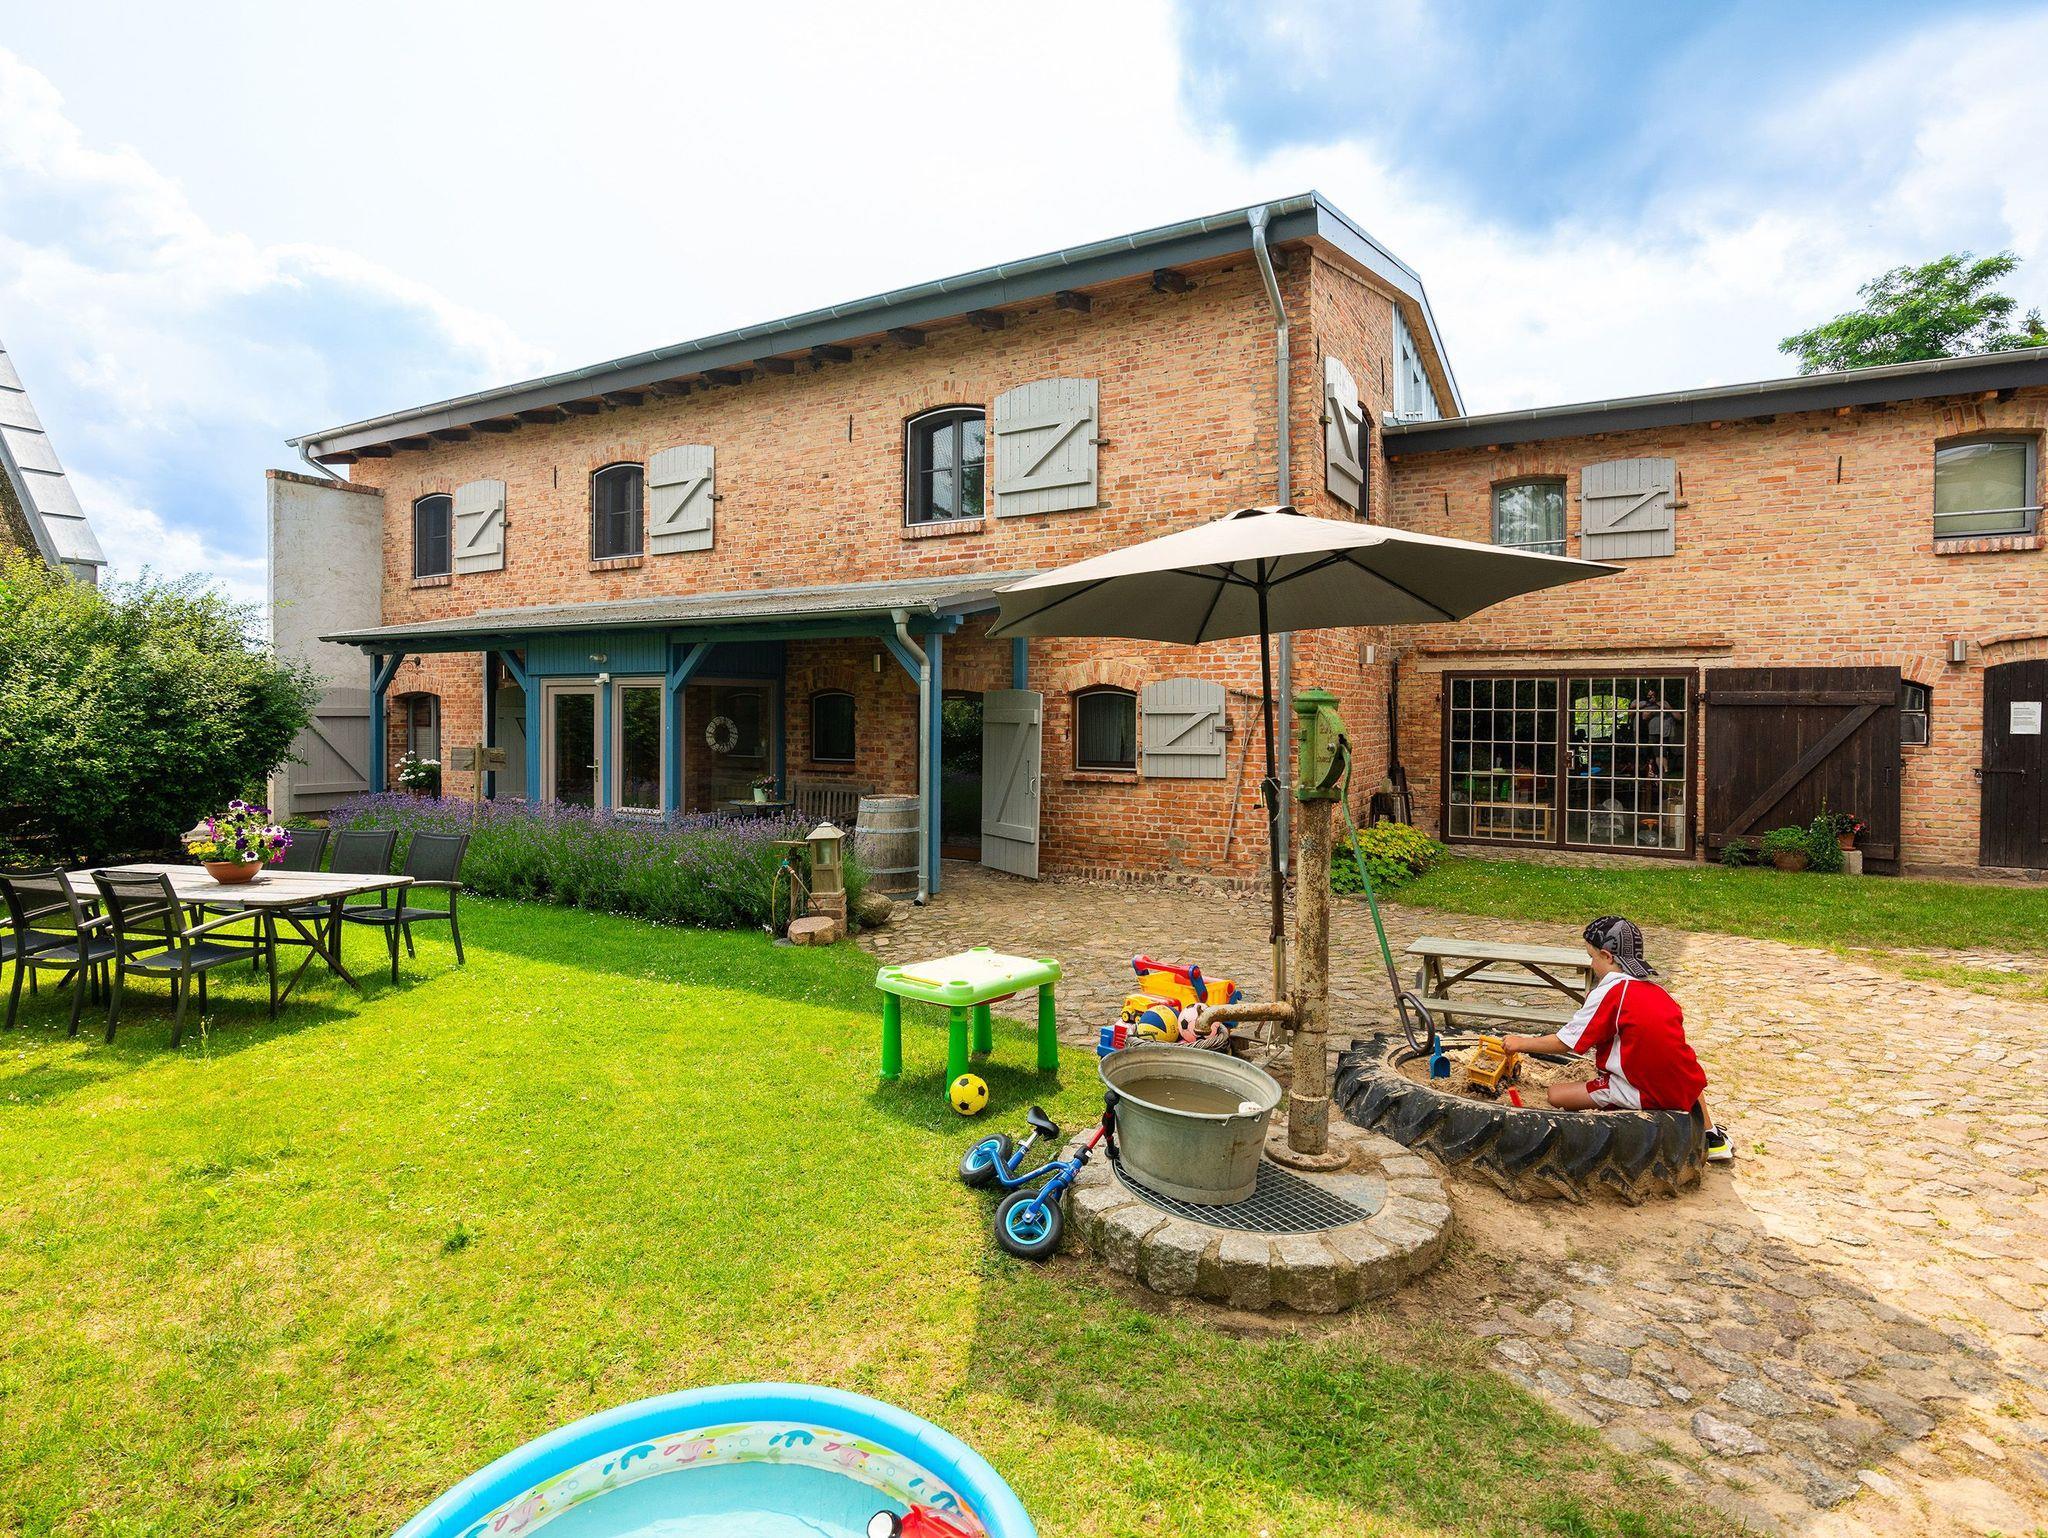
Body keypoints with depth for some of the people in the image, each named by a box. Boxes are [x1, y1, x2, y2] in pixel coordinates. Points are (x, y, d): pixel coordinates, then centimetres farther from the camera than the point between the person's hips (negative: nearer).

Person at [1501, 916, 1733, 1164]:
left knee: (1555, 1095, -3)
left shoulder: (1608, 993, -10)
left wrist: (1521, 1043, 7)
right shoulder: (1656, 991, 10)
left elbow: (1564, 1043, -7)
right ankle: (1712, 1139, 38)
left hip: (1643, 1095, -7)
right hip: (1687, 1090, 7)